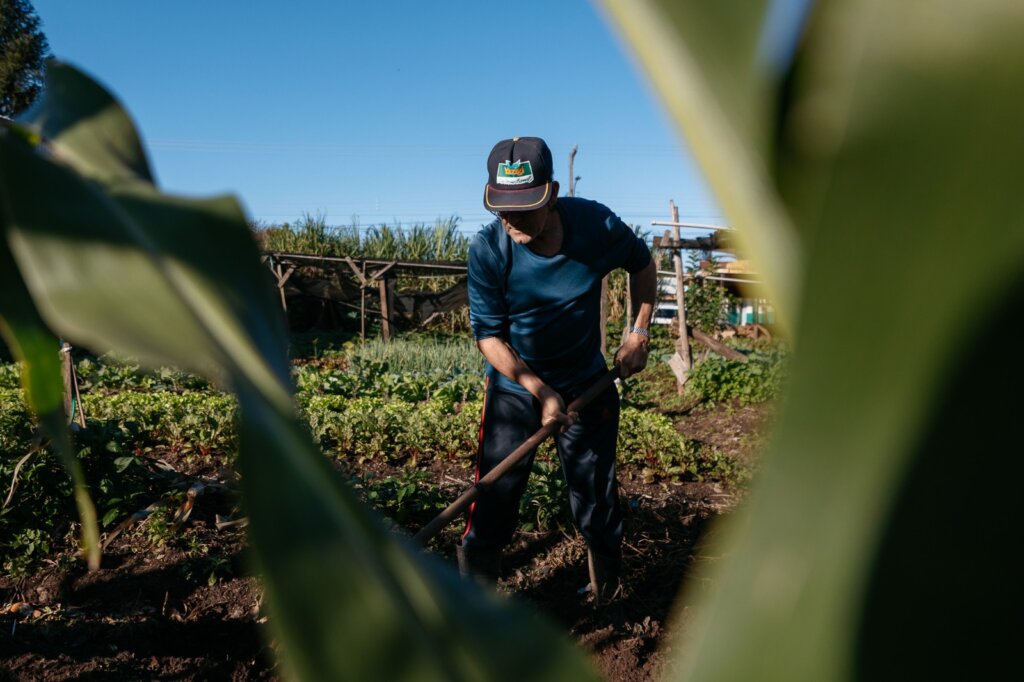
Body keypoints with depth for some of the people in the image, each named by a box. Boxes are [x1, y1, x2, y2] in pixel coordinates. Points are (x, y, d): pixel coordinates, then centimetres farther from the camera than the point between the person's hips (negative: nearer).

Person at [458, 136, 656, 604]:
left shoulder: (596, 224, -18)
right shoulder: (488, 250, -22)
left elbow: (641, 263, 3)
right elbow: (488, 335, -16)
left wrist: (639, 333, -2)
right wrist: (539, 390, -23)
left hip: (587, 384, 1)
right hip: (514, 386, -1)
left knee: (596, 498, 11)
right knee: (494, 498, 1)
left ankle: (608, 596, 37)